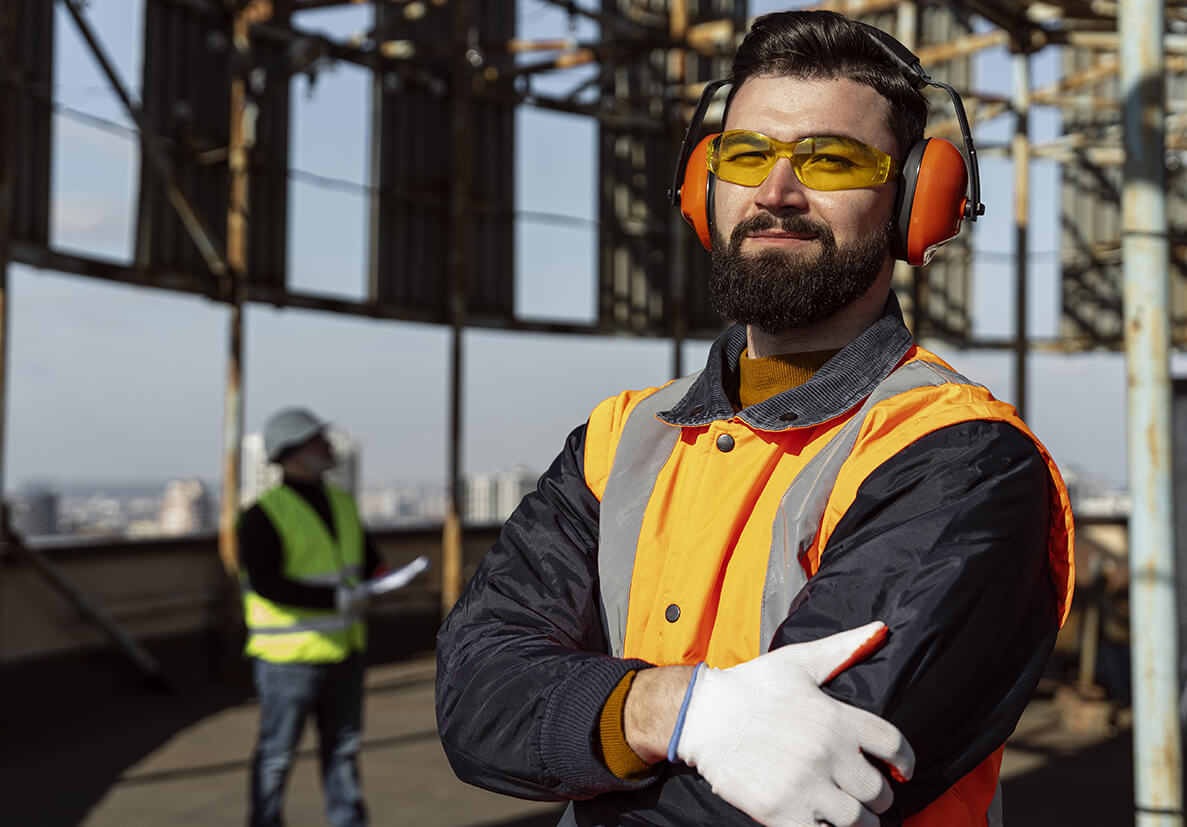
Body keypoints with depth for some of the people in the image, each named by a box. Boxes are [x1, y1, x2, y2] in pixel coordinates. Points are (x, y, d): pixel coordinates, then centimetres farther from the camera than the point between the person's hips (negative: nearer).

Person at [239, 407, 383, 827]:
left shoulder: (342, 503, 8)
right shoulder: (265, 513, -14)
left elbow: (368, 559, 13)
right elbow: (264, 583, -22)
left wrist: (381, 576, -11)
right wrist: (335, 599, -27)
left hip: (342, 652, 6)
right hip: (289, 656, -6)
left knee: (343, 747, 13)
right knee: (277, 752, 5)